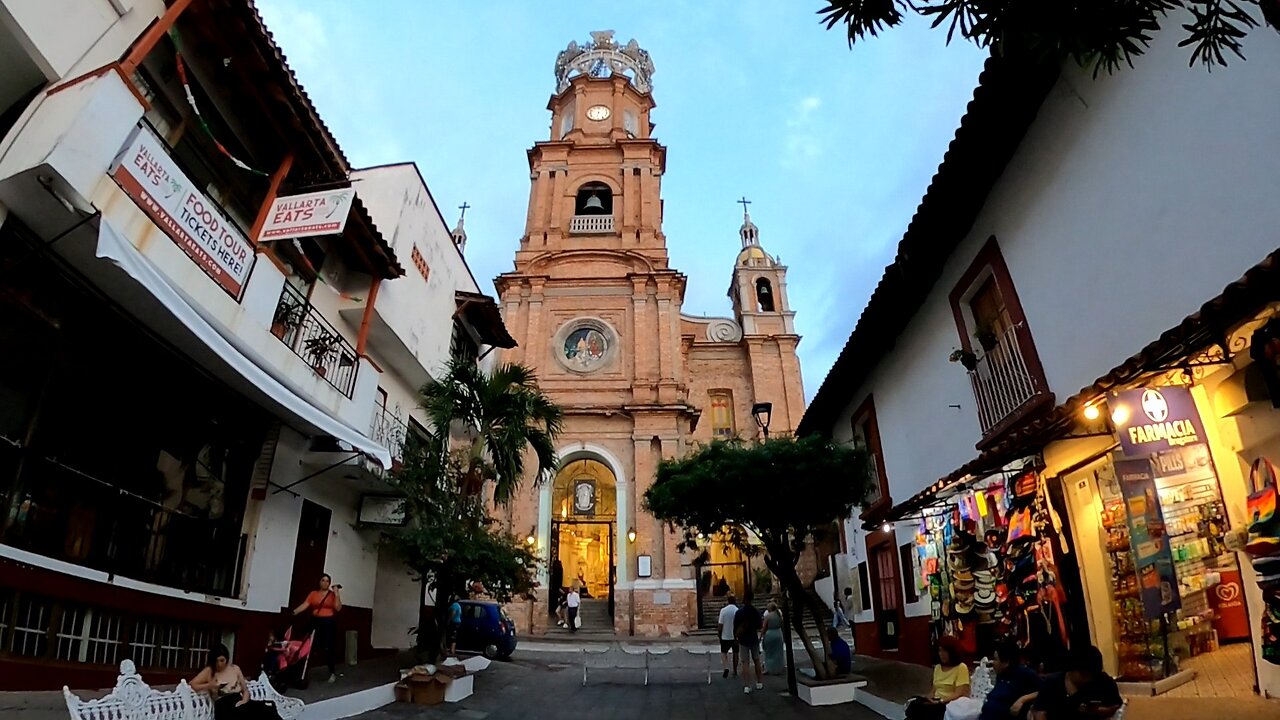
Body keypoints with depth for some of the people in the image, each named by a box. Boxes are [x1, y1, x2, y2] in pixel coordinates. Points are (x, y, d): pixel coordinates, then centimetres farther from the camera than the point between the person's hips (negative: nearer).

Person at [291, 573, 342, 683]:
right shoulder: (313, 594, 8)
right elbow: (305, 605, -2)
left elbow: (338, 608, -5)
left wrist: (337, 594, -10)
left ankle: (333, 673, 6)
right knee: (312, 647, -5)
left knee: (329, 648, -4)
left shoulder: (333, 594, 3)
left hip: (329, 622, -2)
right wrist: (295, 612, -17)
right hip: (316, 622, 2)